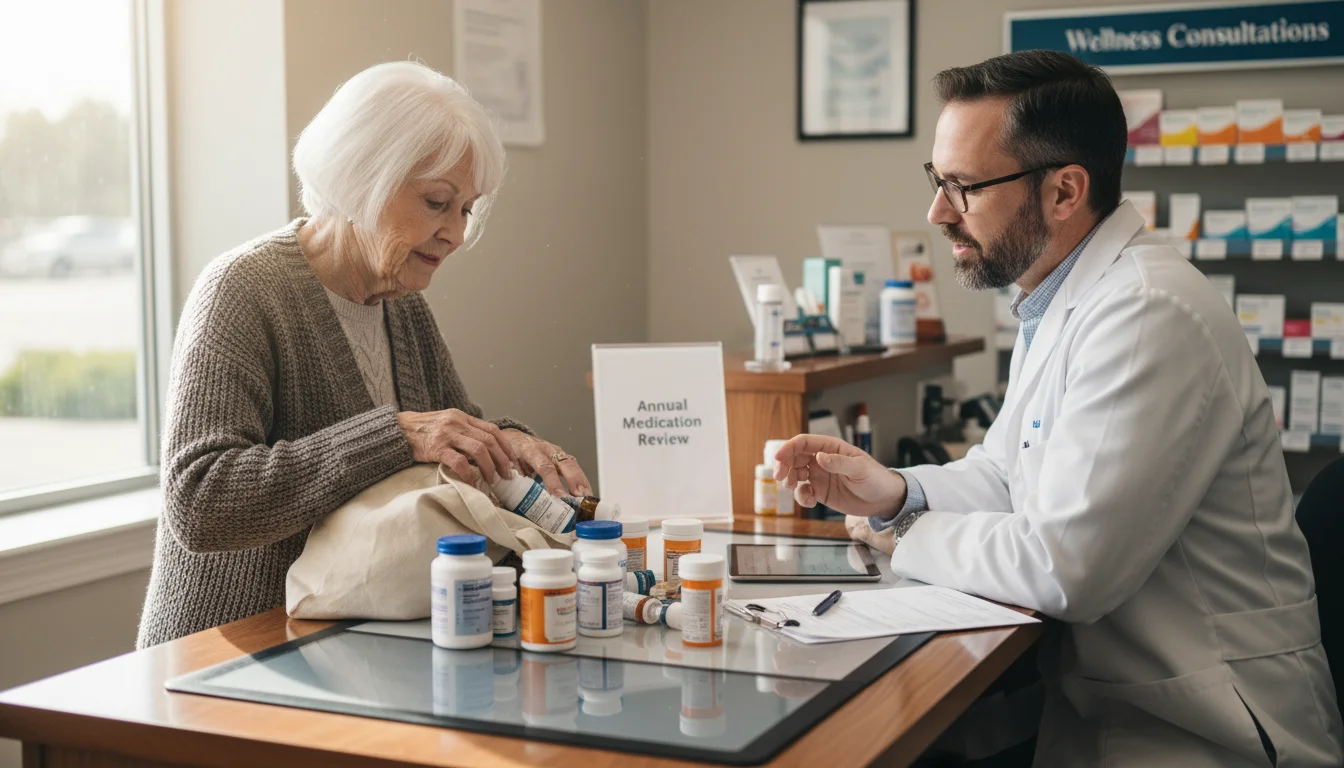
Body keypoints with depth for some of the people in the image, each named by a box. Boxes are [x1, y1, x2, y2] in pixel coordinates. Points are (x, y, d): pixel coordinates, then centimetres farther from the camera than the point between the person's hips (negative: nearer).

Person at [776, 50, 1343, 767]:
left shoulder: (1148, 316, -23)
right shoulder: (1060, 299, 10)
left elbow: (1062, 568, -25)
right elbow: (1004, 473, 19)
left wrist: (904, 538, -9)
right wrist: (897, 493, -1)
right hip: (1096, 695, 8)